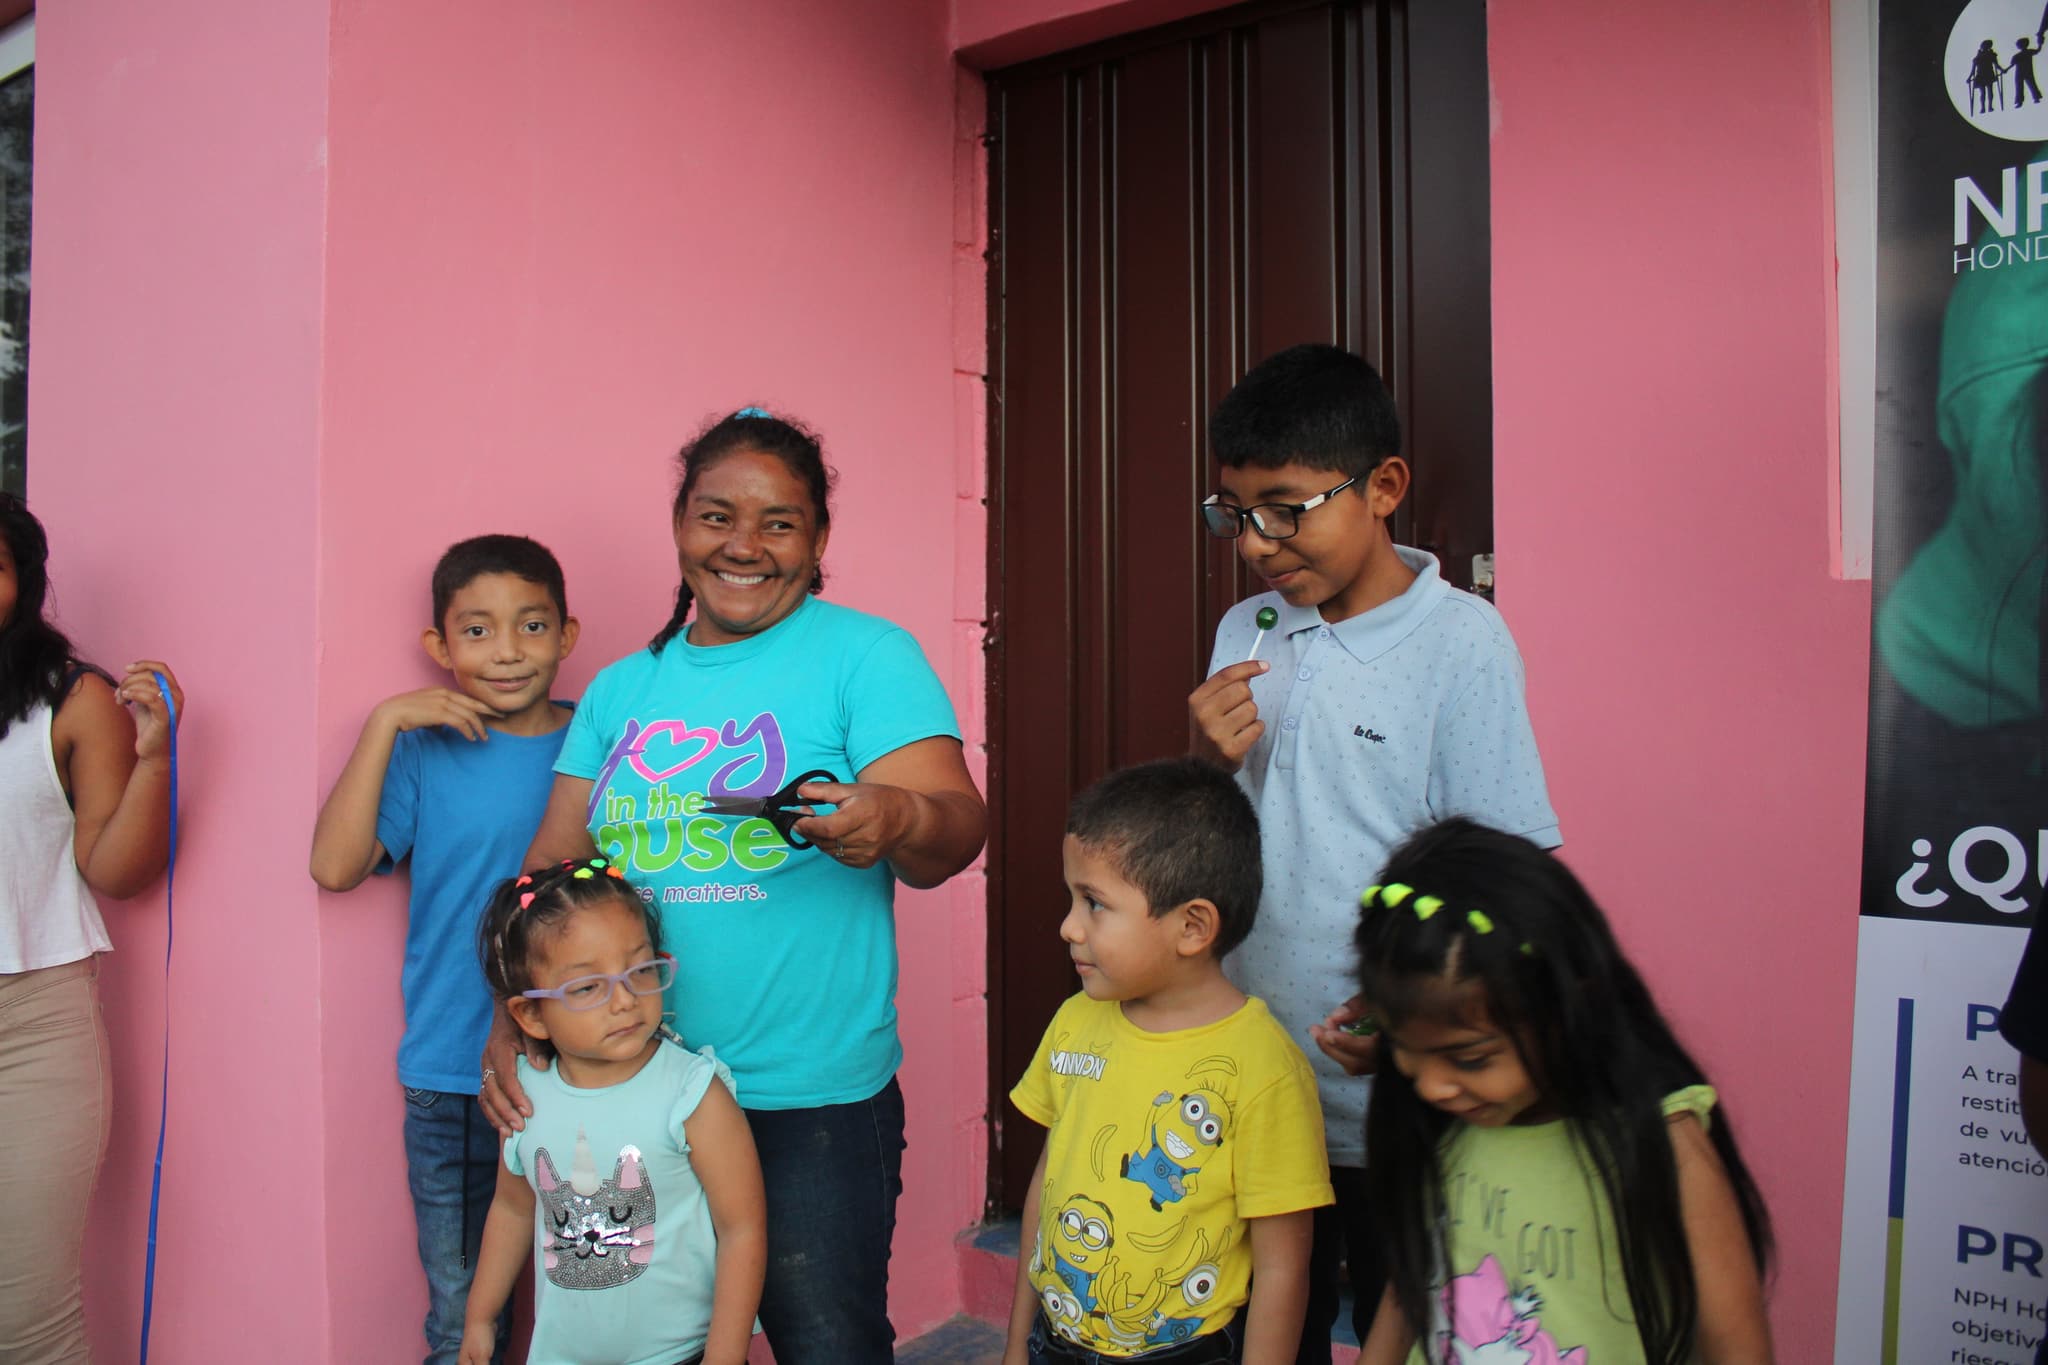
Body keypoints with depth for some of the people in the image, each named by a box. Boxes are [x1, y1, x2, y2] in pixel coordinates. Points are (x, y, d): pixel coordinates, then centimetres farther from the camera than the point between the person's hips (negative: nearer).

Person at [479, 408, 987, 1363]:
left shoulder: (865, 655, -6)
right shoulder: (623, 687, 8)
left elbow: (953, 825, -16)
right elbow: (551, 870, 10)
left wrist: (901, 820, -38)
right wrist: (512, 1025, -2)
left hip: (810, 1103, -4)